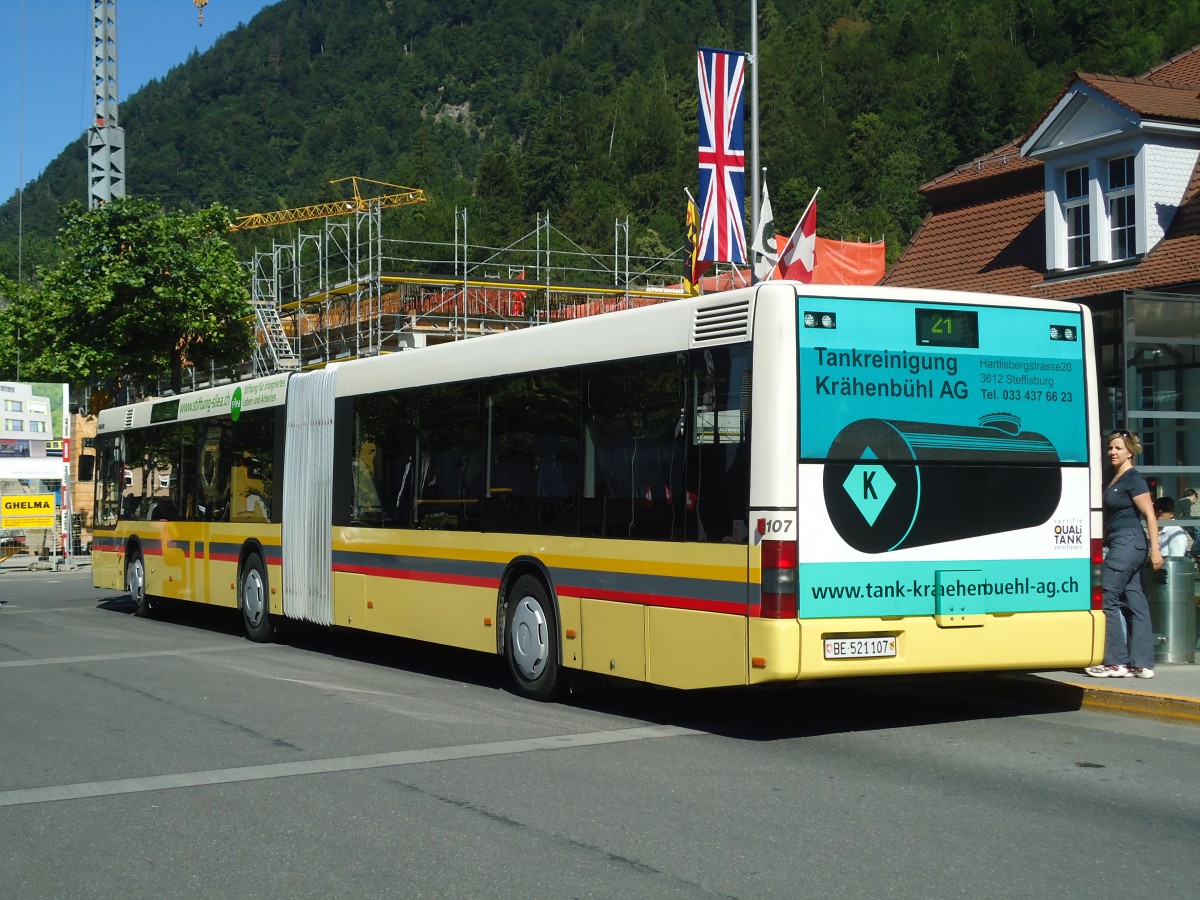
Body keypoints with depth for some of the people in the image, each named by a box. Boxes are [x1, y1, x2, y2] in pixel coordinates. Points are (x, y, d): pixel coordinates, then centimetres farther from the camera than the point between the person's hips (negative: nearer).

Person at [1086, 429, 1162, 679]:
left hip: (1128, 543, -9)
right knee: (1135, 602, 6)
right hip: (1118, 543, 9)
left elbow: (1150, 515, -15)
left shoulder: (1133, 479, -10)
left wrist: (1155, 549, -20)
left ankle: (1116, 661, -6)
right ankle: (1142, 664, 7)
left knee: (1108, 599, -9)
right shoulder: (1114, 479, 16)